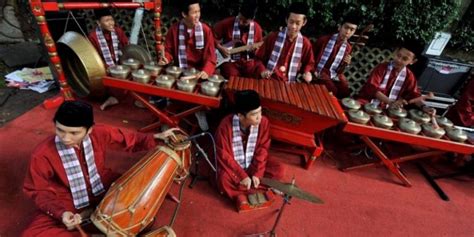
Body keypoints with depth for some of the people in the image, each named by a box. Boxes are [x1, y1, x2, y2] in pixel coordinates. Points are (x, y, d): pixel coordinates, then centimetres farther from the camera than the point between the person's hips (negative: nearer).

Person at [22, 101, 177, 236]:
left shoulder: (101, 133, -22)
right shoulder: (42, 155, -25)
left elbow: (129, 140, -3)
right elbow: (39, 191, -11)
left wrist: (156, 138, -16)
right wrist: (60, 213, -26)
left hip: (104, 188, 2)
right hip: (68, 203, -1)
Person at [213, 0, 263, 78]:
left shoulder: (257, 28, 2)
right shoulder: (227, 23, -6)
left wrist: (255, 49, -10)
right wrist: (220, 48, -11)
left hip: (247, 61, 3)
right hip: (229, 60, -2)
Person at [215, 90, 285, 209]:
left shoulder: (263, 122, -19)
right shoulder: (225, 125, -27)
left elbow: (262, 150, -8)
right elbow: (224, 155, -20)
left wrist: (257, 174, -16)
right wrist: (242, 176, -22)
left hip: (254, 163, 4)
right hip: (232, 164, -3)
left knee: (279, 171, -15)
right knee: (224, 180, -33)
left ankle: (237, 190, -11)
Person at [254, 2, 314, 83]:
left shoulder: (305, 43, 3)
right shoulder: (272, 37, -1)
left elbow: (309, 63, 18)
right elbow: (259, 58, 4)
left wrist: (306, 72, -2)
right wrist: (262, 70, -15)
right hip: (268, 81, -3)